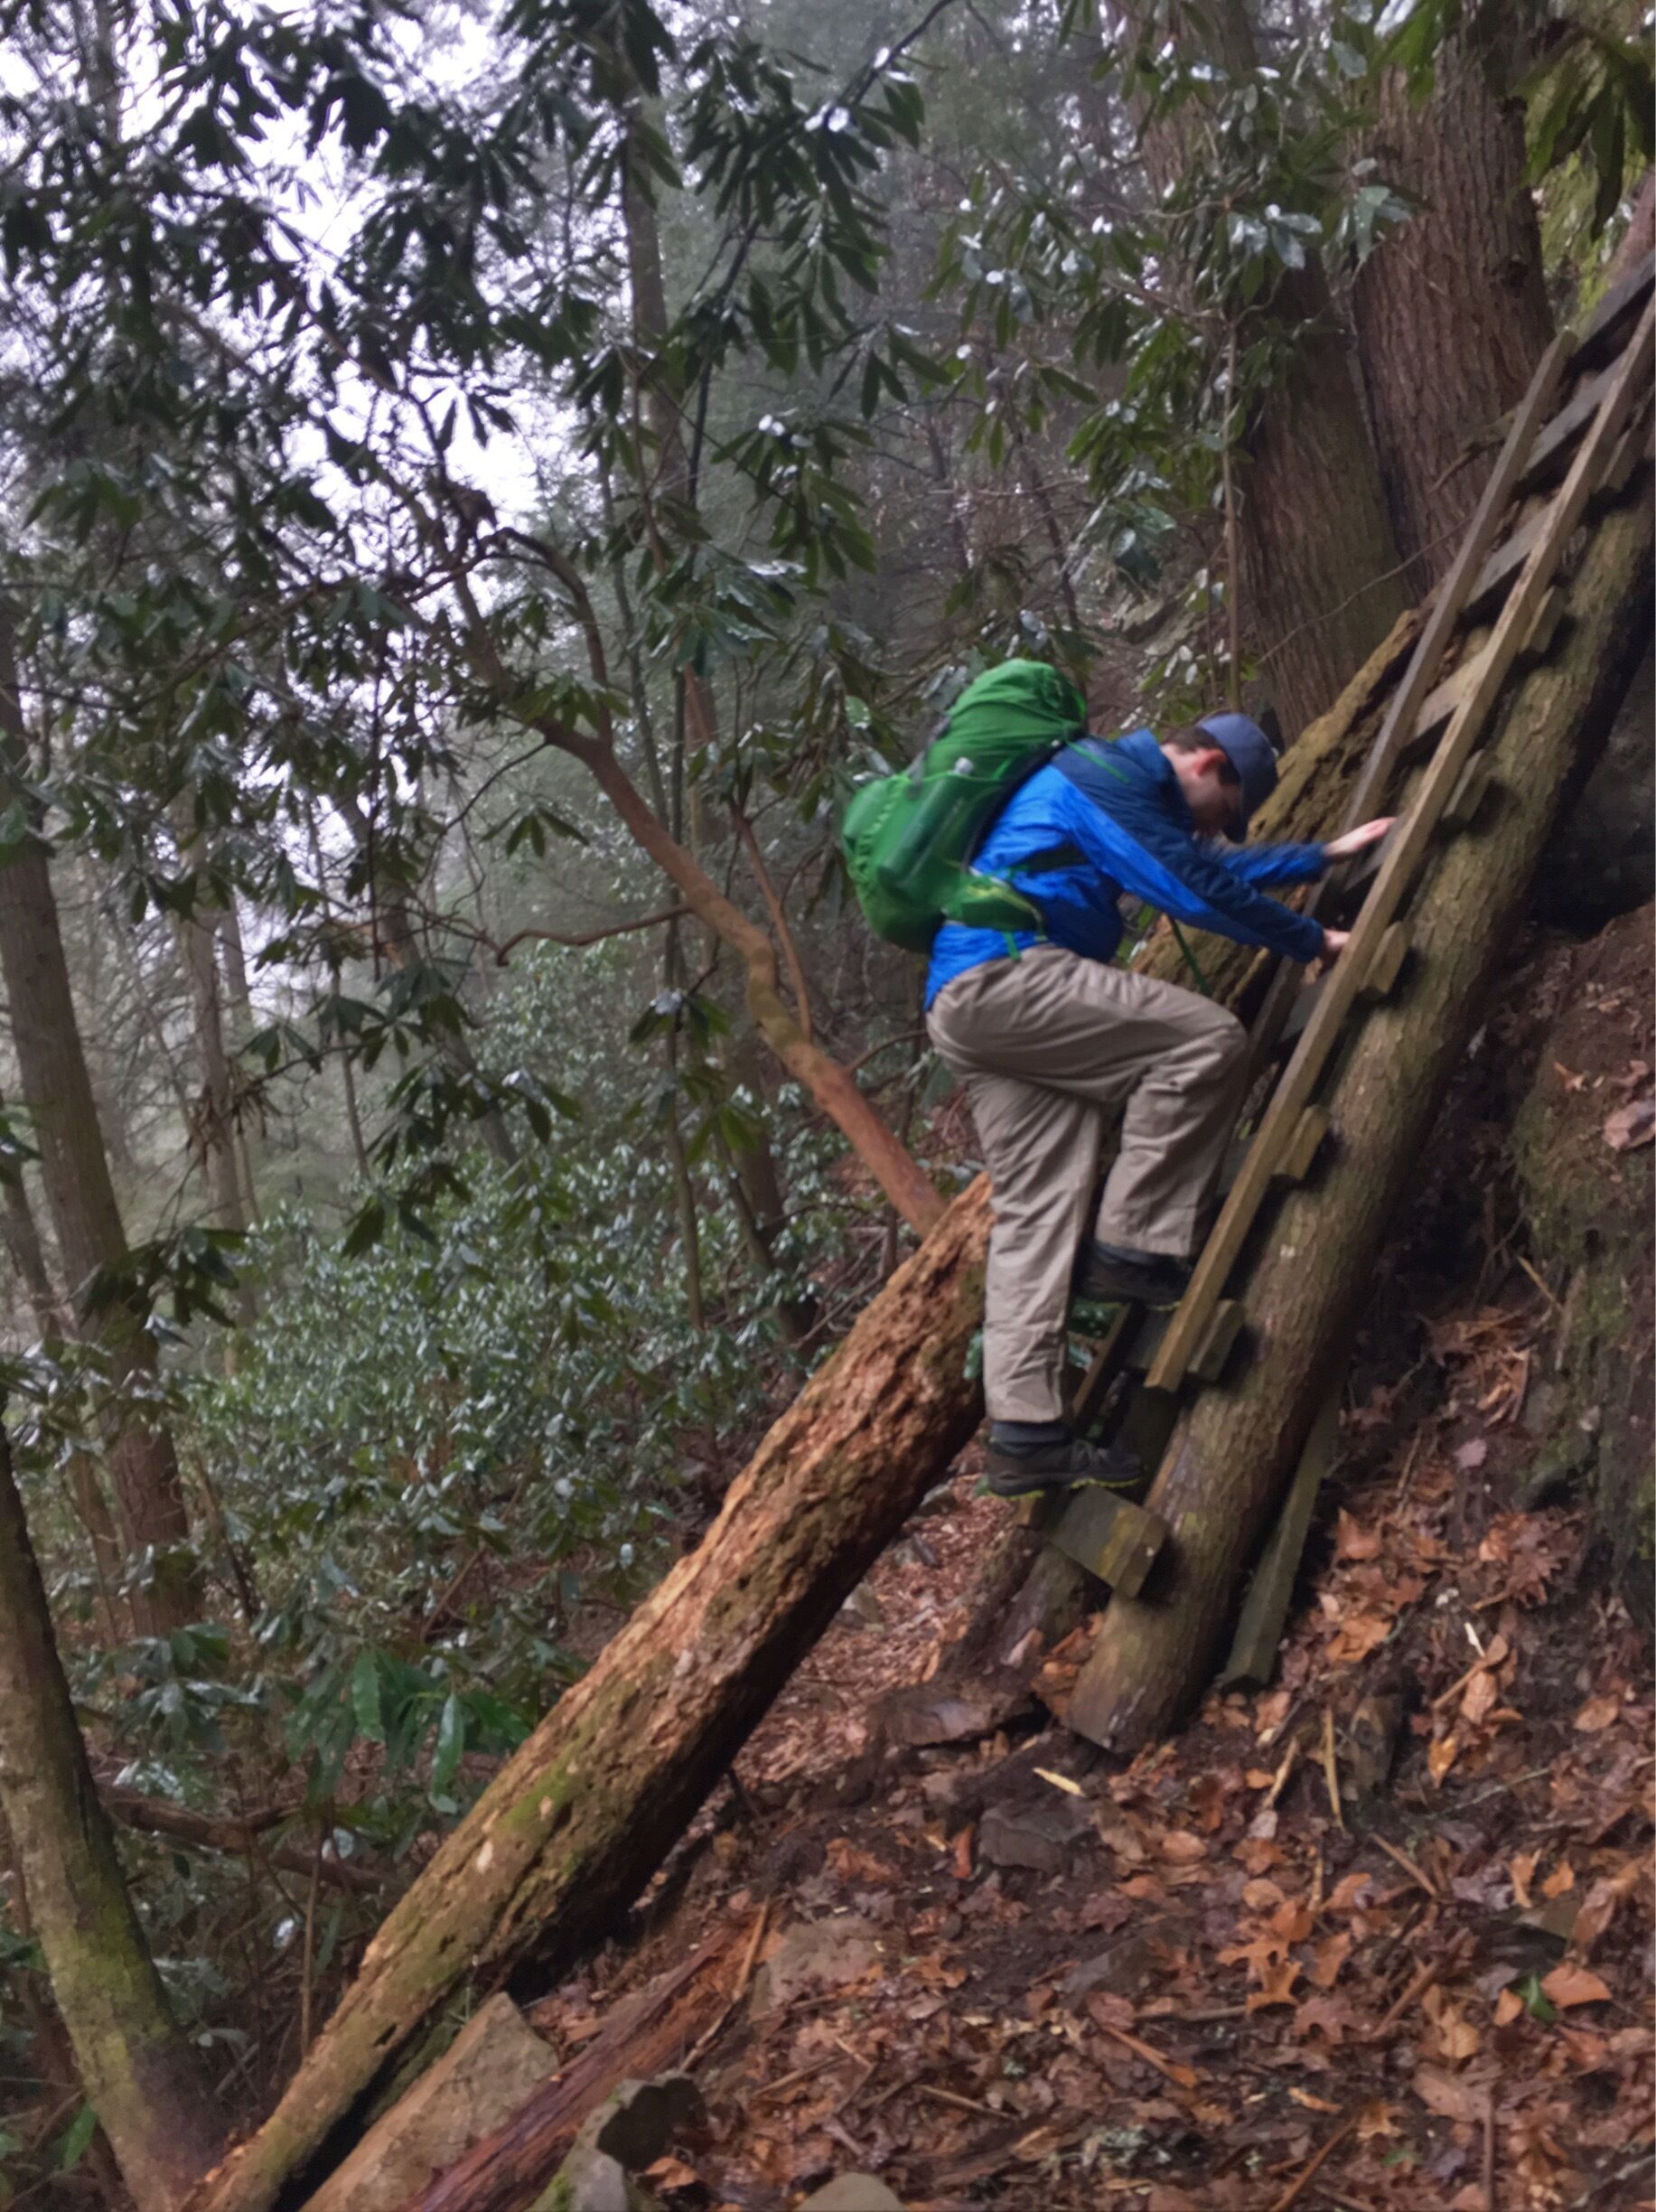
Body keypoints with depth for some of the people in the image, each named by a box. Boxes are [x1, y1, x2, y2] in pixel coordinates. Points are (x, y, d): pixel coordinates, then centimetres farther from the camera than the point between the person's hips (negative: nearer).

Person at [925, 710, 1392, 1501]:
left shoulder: (1124, 788, 29)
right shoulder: (1107, 776, -3)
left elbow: (1216, 866, 41)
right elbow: (1195, 888, -10)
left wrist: (1325, 854, 44)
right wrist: (1313, 941, -1)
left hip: (965, 1004, 11)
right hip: (1002, 969, -11)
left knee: (1036, 1205, 2)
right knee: (1208, 1038, -14)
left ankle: (1025, 1432, -2)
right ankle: (1130, 1248, -11)